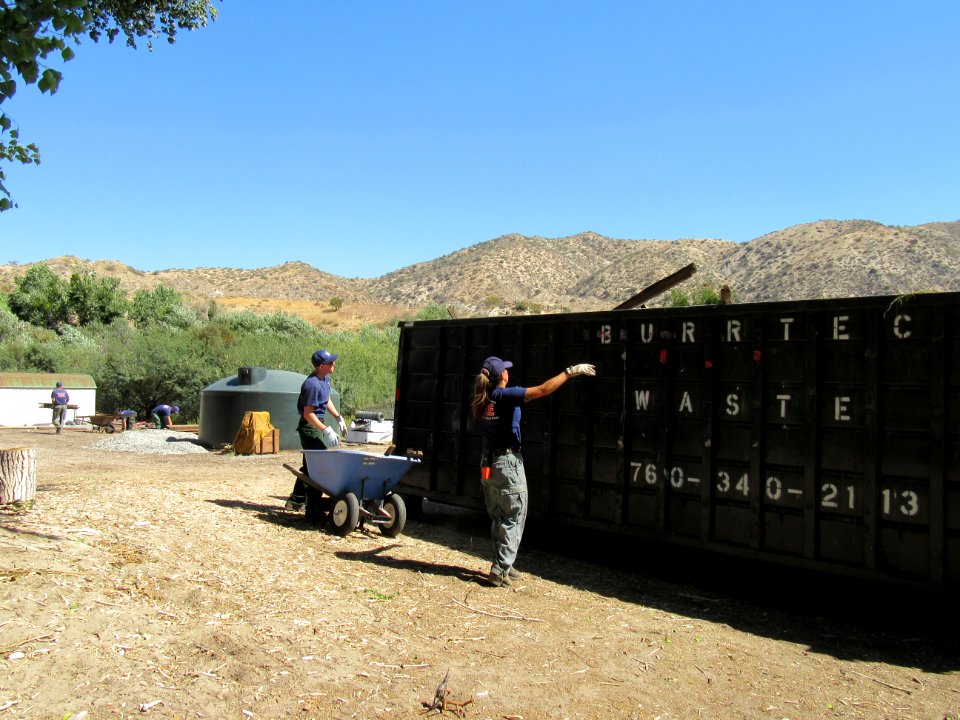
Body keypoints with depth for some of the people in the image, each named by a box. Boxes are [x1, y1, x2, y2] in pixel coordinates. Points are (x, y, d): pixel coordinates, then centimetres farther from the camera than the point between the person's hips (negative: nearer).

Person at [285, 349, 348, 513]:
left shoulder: (325, 379, 6)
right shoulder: (313, 384, -24)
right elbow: (308, 413, -24)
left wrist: (338, 417, 14)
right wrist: (327, 430, -28)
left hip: (316, 426, 10)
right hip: (310, 427, -10)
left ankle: (296, 501, 25)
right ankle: (314, 506, -2)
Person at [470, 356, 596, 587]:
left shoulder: (481, 399, 3)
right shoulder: (506, 396, -16)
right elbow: (543, 390, -23)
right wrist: (571, 372, -17)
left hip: (488, 462, 7)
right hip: (508, 463, -7)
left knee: (498, 518, 16)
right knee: (514, 518, 1)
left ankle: (502, 565, 23)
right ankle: (500, 570, -3)